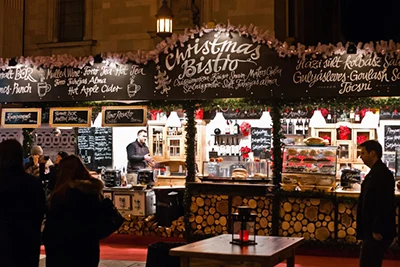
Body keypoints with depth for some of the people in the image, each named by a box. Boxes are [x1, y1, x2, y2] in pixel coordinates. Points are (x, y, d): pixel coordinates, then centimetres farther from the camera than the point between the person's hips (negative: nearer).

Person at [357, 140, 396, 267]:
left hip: (376, 232, -10)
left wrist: (377, 231, -23)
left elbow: (384, 204, -23)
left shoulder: (382, 173, -17)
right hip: (372, 230, 10)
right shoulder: (376, 172, 15)